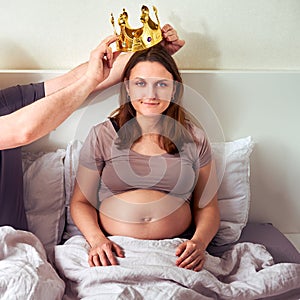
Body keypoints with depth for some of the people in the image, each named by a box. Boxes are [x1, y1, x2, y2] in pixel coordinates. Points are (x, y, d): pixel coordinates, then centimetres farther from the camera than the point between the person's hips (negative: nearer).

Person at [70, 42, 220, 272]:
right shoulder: (102, 136, 7)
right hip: (115, 249, 0)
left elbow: (207, 207, 11)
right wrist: (97, 240, -12)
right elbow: (81, 202, 7)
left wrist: (199, 242, -9)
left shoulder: (194, 140, 10)